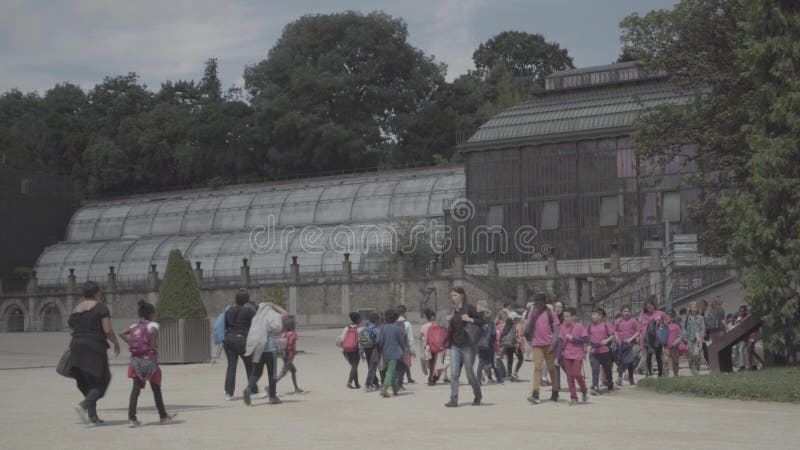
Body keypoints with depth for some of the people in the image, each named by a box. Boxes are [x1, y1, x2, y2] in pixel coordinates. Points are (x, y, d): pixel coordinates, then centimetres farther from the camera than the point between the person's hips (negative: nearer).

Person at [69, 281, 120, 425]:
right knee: (100, 381, 1)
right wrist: (116, 343, 2)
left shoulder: (75, 310, 15)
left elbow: (71, 332, 13)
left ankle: (93, 416, 11)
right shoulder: (100, 307, -4)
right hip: (95, 347, -6)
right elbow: (107, 330, -11)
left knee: (87, 383, 14)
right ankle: (84, 405, -23)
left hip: (76, 348, 6)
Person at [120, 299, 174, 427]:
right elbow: (153, 332, -25)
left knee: (136, 388, 0)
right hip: (149, 358, -5)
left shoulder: (135, 326, 12)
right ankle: (163, 416, 21)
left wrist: (131, 343, 3)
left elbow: (122, 334, 4)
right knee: (156, 389, 9)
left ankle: (131, 417, -13)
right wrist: (153, 346, -11)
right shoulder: (152, 325, -5)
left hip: (135, 359, 5)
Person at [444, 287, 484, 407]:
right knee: (454, 374, -4)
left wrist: (470, 319, -22)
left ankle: (478, 396, 23)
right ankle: (453, 399, -5)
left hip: (467, 345, -5)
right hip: (455, 345, 5)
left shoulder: (469, 308, -7)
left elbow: (483, 320, -11)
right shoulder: (454, 310, 13)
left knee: (470, 373, 2)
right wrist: (449, 321, 5)